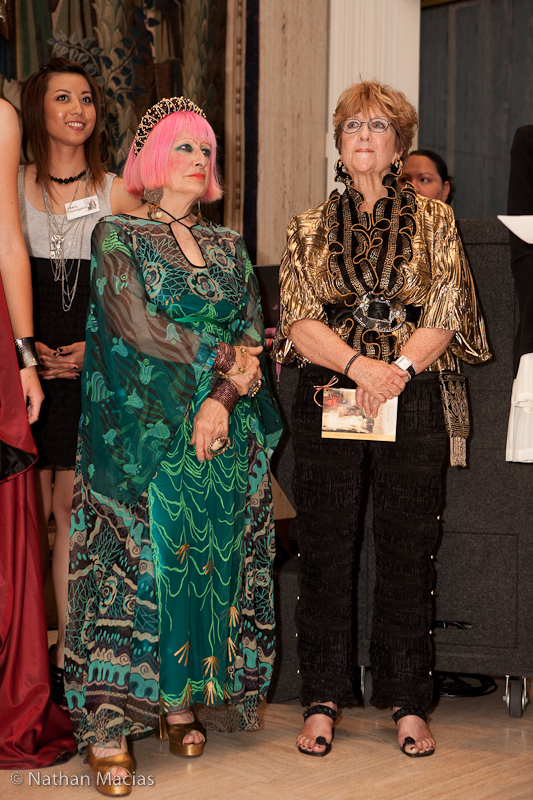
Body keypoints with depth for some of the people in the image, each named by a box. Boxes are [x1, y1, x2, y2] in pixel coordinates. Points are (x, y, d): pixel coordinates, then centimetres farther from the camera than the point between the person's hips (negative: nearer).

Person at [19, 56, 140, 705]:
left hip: (92, 367, 0)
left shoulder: (118, 194, 8)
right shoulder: (11, 188, 8)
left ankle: (68, 649, 9)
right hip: (25, 363, 0)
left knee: (71, 506, -1)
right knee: (29, 510, 0)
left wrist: (97, 347, -5)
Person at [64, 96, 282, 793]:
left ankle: (182, 700, 14)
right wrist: (220, 355, -5)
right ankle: (109, 722, -6)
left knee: (209, 563, 3)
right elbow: (135, 325, -10)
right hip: (143, 429, -5)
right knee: (136, 559, -9)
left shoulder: (228, 246, 17)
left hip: (224, 430, 5)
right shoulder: (117, 234, 4)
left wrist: (221, 400, -11)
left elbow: (254, 337, 6)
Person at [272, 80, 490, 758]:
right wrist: (358, 361, -15)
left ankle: (408, 704, 14)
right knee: (325, 551, 2)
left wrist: (396, 369, -14)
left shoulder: (433, 221, 10)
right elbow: (299, 322, 1)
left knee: (408, 551, 3)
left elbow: (444, 315, 1)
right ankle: (322, 703, 13)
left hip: (412, 402, 0)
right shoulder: (308, 229, 12)